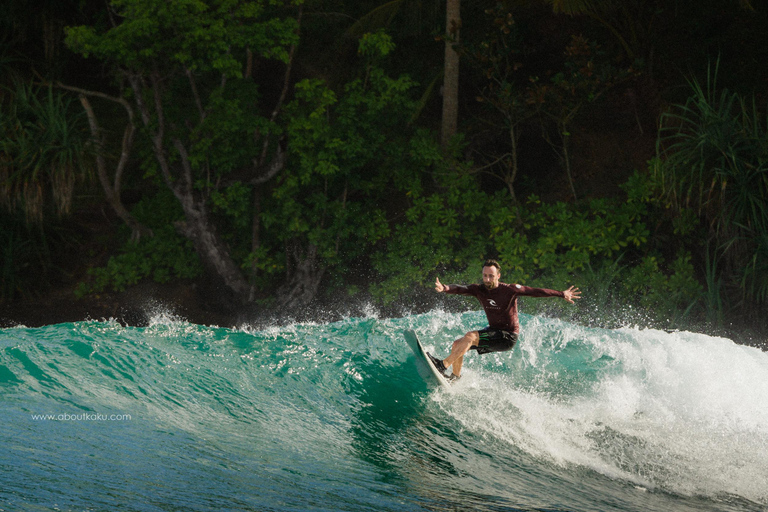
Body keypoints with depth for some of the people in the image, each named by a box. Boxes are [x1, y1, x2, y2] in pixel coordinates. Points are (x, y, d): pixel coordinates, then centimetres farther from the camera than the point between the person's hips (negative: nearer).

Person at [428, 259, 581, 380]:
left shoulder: (509, 290, -15)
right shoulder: (479, 290, -3)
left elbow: (536, 292, -14)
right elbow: (460, 289, -20)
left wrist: (562, 294, -17)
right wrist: (444, 288, -42)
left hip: (508, 337, -7)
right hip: (493, 332, 7)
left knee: (470, 337, -25)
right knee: (457, 344, 3)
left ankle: (444, 364, -24)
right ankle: (455, 377, 23)